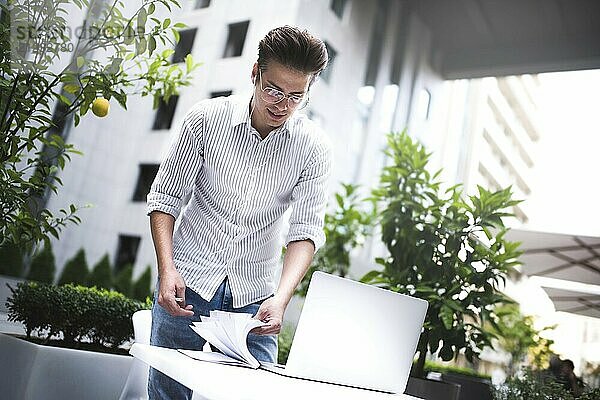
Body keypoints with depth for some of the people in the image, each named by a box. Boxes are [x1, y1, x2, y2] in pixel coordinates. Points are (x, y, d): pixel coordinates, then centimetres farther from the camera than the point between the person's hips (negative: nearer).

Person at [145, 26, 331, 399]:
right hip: (187, 283, 0)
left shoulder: (314, 147, -7)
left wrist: (281, 298, -24)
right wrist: (167, 268, -16)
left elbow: (306, 229, -9)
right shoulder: (206, 118, -8)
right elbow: (165, 197, -3)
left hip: (253, 297, 1)